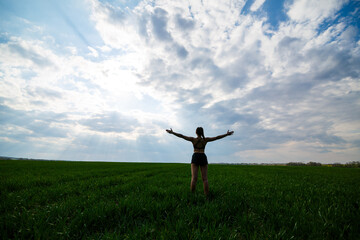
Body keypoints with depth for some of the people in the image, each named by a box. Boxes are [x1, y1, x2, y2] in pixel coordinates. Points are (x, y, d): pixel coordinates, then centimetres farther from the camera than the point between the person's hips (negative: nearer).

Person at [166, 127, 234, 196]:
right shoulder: (205, 139, 4)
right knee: (205, 178, 2)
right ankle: (206, 196, 1)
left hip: (195, 157, -1)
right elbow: (217, 137, 8)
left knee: (194, 178, -6)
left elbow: (181, 136, -2)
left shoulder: (193, 139, 1)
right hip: (203, 158, 1)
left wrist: (172, 132, 2)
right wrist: (227, 134, 16)